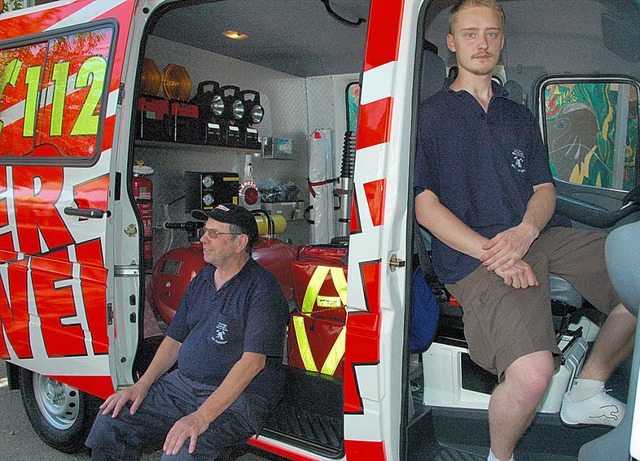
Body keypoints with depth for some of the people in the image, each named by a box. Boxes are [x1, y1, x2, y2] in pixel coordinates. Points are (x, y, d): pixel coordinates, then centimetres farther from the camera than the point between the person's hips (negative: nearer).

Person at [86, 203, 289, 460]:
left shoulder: (262, 288, -14)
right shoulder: (201, 280, 13)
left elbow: (254, 360, -22)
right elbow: (175, 339, 16)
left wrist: (201, 416, -28)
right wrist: (143, 384, 1)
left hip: (238, 397, -7)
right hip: (182, 383, 8)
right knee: (111, 421, -4)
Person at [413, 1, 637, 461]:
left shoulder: (519, 116, 24)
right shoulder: (429, 117, 8)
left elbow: (545, 189, 15)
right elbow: (426, 207, -2)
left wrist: (525, 232, -9)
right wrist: (492, 253, -15)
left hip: (541, 235, 6)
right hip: (474, 256, -6)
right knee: (531, 374, -29)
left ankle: (588, 392, 9)